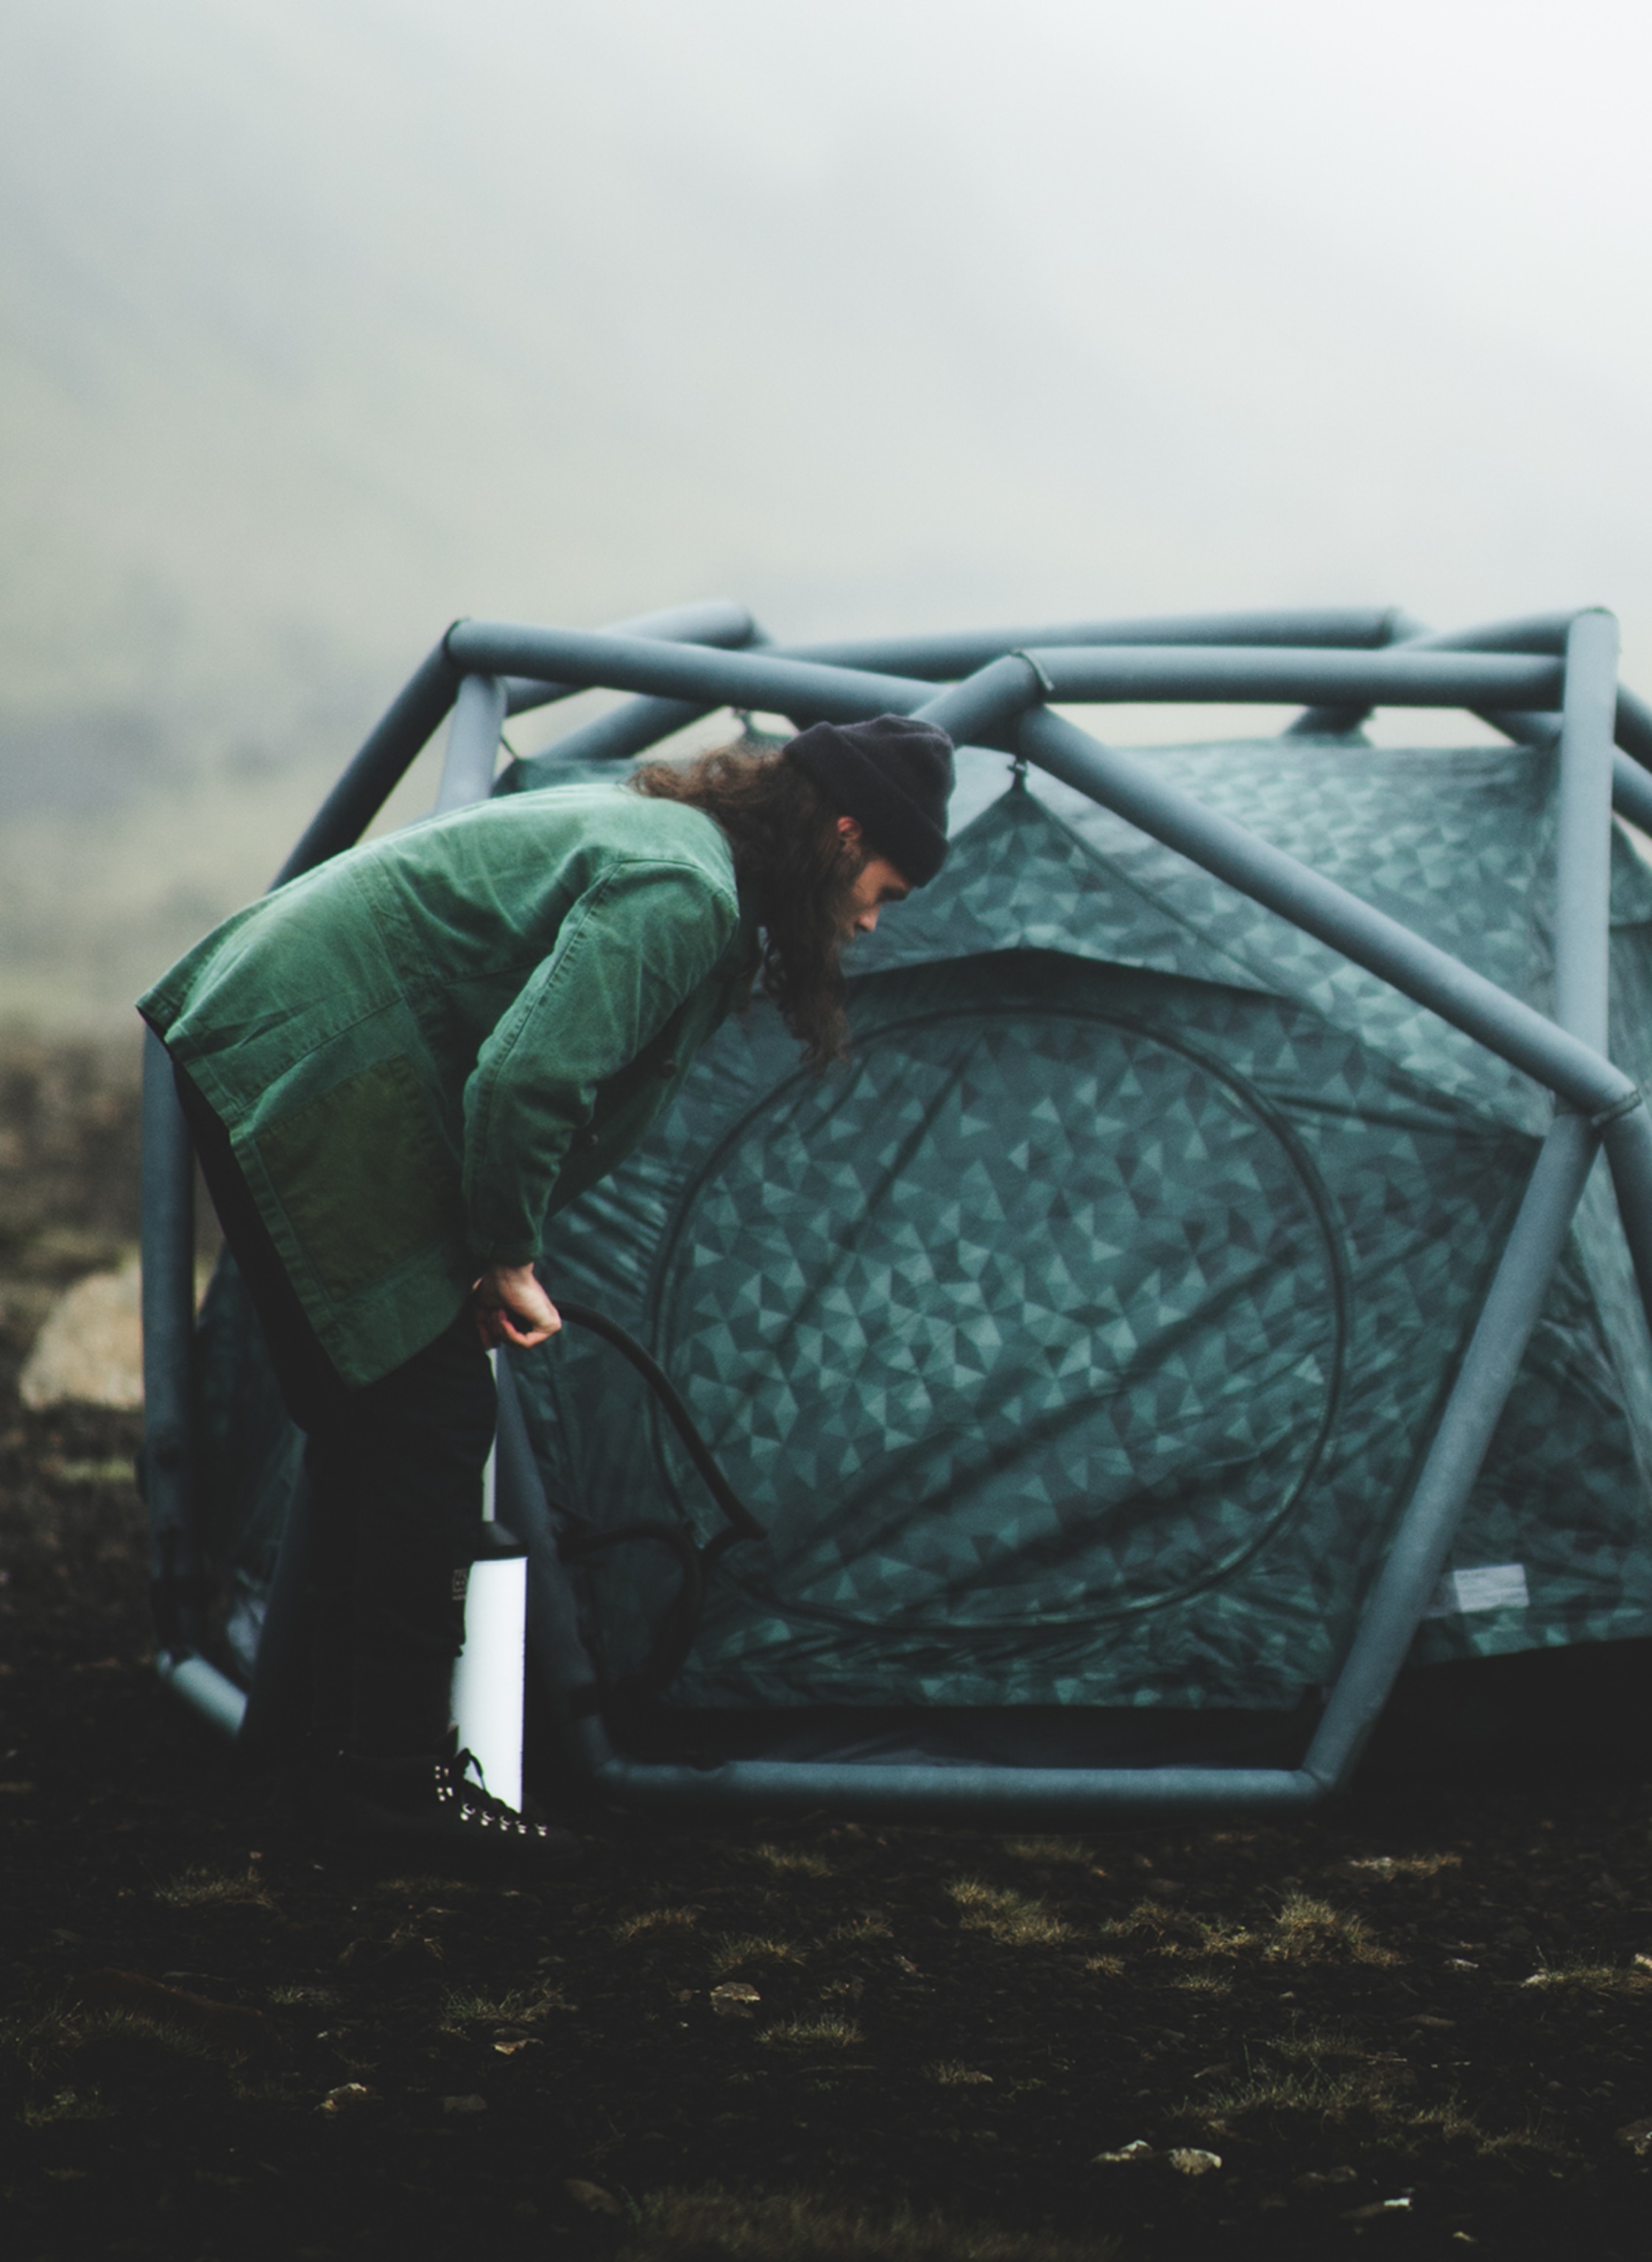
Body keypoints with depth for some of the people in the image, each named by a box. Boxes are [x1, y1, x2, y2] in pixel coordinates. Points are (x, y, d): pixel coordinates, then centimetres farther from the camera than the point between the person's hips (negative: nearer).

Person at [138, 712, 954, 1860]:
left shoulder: (649, 829, 16)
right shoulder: (684, 891, -16)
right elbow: (524, 1077, -25)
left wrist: (490, 1254, 17)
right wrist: (510, 1265, -11)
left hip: (245, 1049, 11)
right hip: (313, 1084, -11)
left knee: (364, 1410, 17)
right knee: (428, 1411, -5)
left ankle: (355, 1732, 26)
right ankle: (400, 1772, 0)